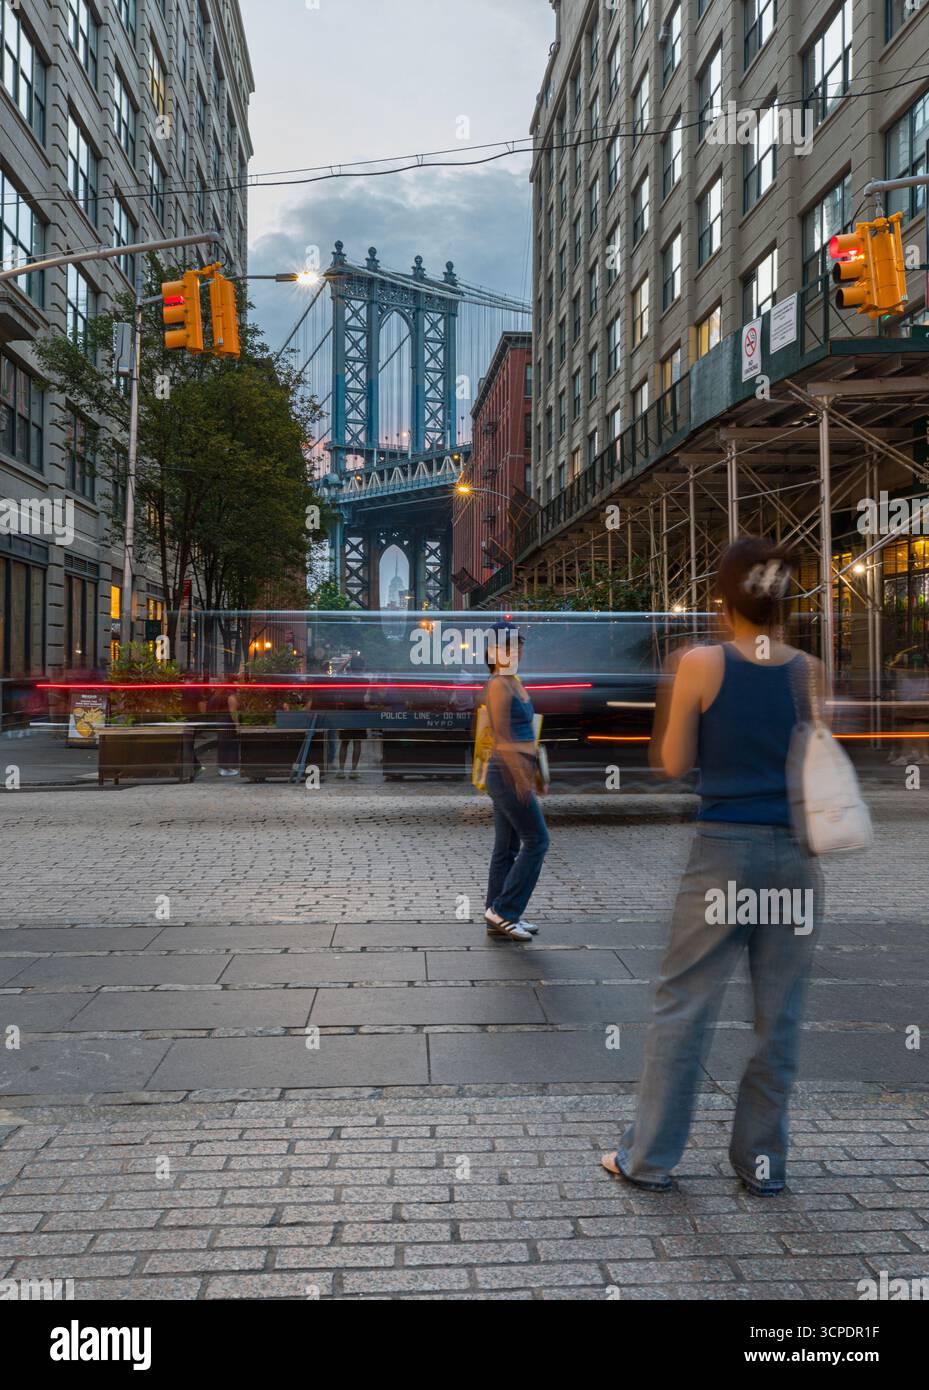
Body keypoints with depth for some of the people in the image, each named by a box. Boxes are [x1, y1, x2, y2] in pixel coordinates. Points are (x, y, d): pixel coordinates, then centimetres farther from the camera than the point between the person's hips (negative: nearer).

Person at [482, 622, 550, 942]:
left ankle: (500, 920, 17)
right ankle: (503, 910, 0)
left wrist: (531, 773, 22)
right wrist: (522, 778, -21)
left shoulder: (514, 684, 15)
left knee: (507, 847, 11)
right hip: (508, 773, -9)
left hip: (516, 773, 9)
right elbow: (502, 736, -19)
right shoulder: (498, 686, -14)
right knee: (536, 840, -5)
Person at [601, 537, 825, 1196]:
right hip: (796, 854, 3)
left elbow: (674, 764, -2)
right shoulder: (811, 672, 0)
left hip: (723, 848, -2)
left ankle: (650, 1158, 17)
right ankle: (764, 1159, 24)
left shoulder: (702, 664, -8)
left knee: (682, 1006, 8)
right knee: (779, 1014, 13)